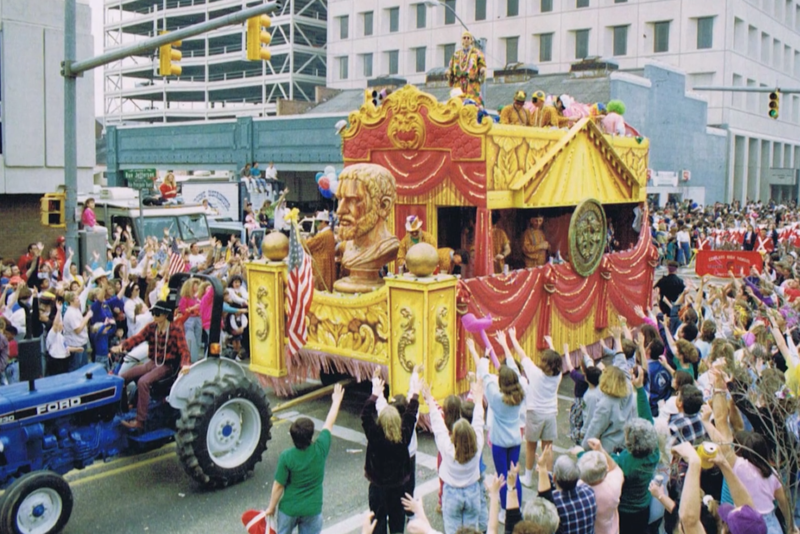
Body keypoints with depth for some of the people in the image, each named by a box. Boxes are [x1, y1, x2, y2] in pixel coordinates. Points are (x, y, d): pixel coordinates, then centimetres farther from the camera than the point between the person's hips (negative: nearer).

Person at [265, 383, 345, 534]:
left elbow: (278, 485, -14)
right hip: (312, 509, 1)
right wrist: (336, 401, 11)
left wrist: (271, 507, 3)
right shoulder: (320, 449, -18)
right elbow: (329, 424, -3)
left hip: (289, 508, -1)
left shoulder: (286, 457, -22)